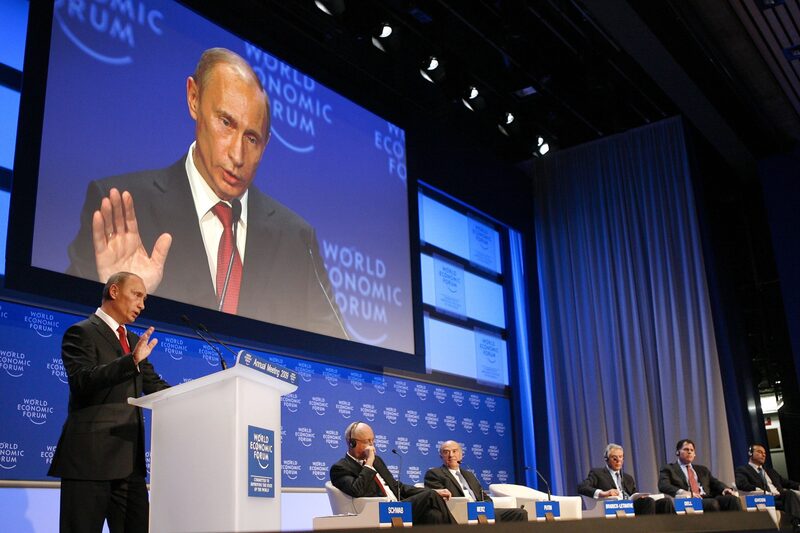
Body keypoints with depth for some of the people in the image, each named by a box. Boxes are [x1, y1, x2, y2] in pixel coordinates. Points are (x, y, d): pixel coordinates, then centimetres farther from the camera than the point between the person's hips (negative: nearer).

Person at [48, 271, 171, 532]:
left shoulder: (134, 341, 21)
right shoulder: (81, 332, -3)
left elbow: (154, 385, 20)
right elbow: (83, 380, -17)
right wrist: (132, 361, -29)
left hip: (130, 459, 7)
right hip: (91, 456, -7)